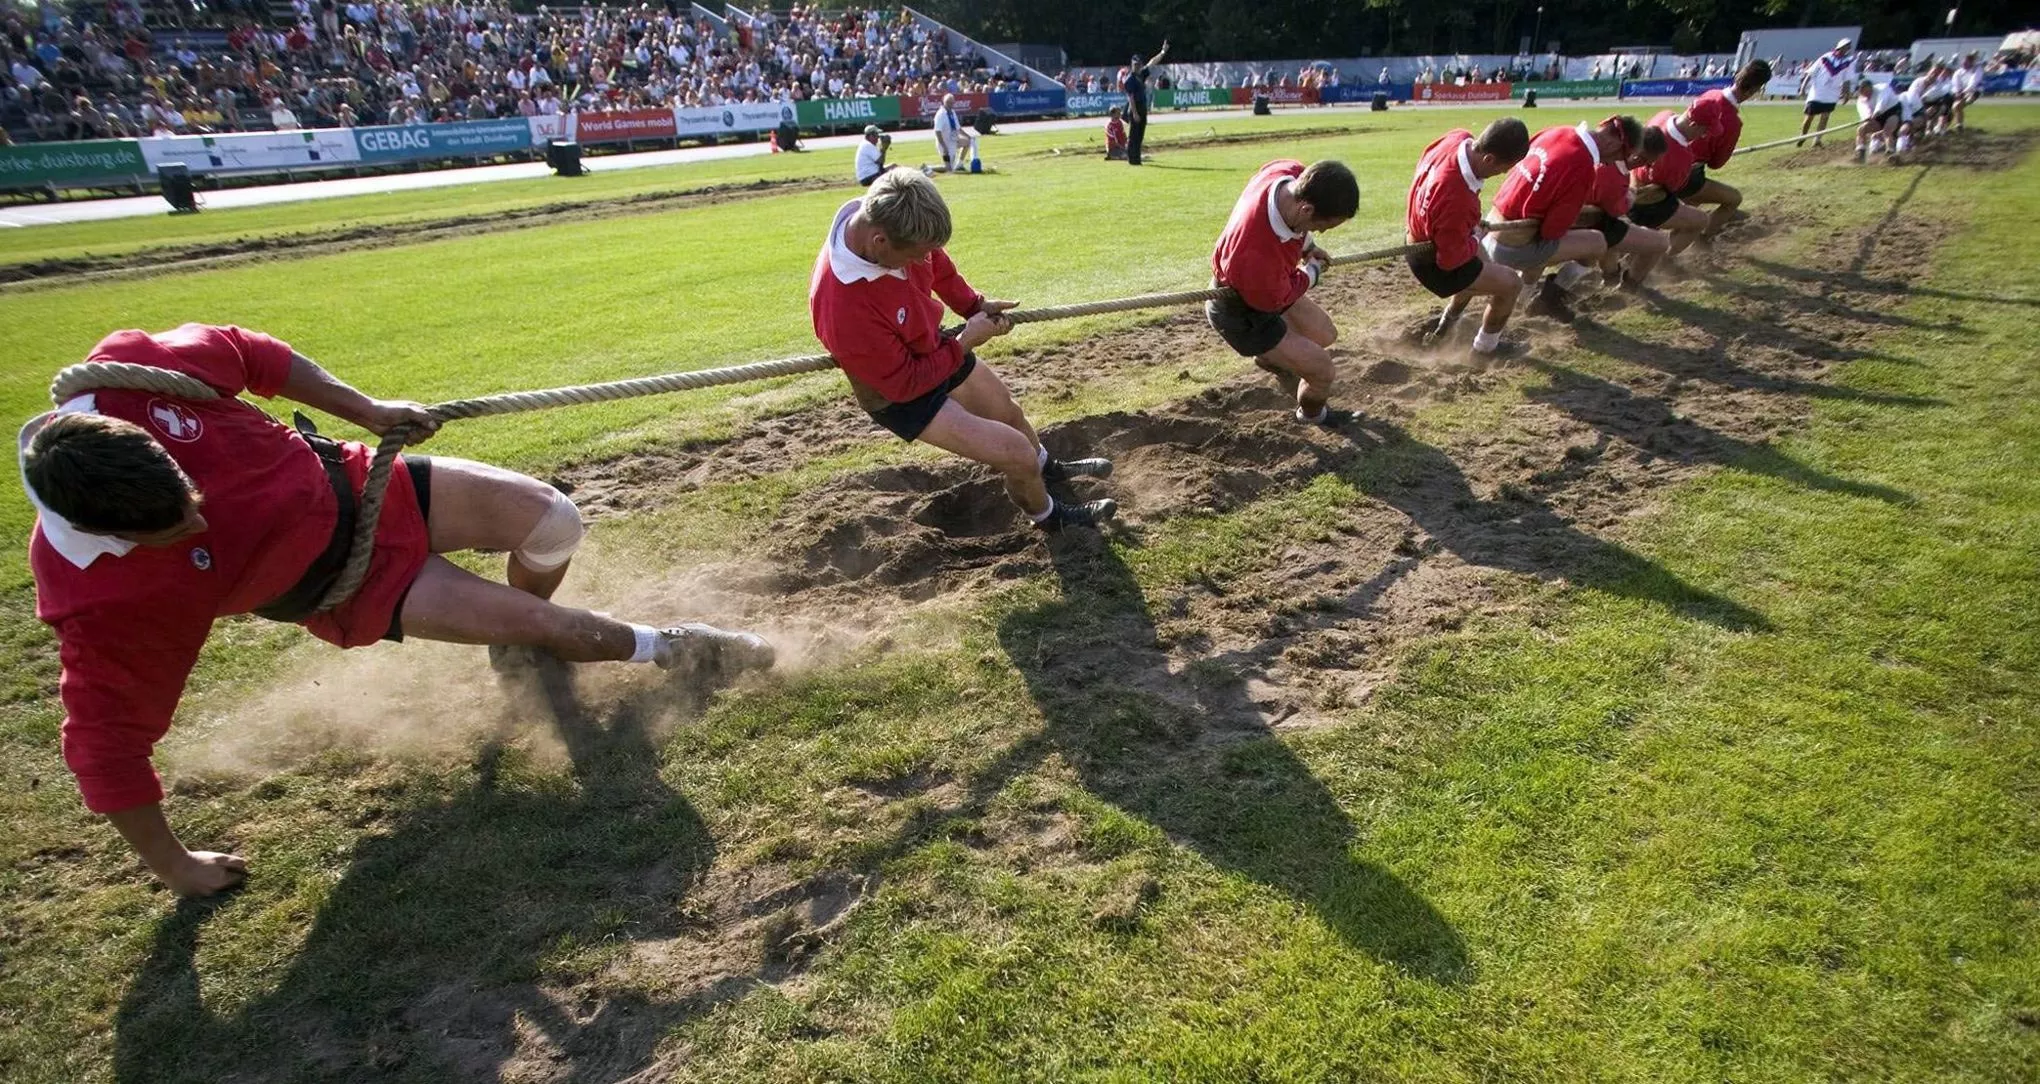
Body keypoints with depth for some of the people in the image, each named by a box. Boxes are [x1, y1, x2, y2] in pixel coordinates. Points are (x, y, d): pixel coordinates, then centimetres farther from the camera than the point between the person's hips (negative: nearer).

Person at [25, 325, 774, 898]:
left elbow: (243, 354, -5)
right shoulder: (98, 597, -30)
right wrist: (169, 863, -11)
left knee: (552, 523, -8)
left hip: (348, 483, 4)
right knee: (539, 622, -10)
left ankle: (518, 644, 26)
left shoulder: (129, 373, -26)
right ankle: (665, 650, 21)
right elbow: (108, 738, -20)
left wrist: (365, 411, -2)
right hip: (336, 583, -3)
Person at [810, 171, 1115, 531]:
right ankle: (1049, 516, 28)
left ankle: (1049, 469, 59)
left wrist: (975, 305, -7)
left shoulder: (885, 218, -23)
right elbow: (905, 383, -28)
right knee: (1017, 452, -6)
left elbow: (936, 264, 2)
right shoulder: (843, 310, -43)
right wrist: (965, 342, -20)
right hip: (902, 394, -7)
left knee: (1007, 411, 27)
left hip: (933, 347, 7)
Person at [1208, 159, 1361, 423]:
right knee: (1324, 372, 0)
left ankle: (1271, 359, 50)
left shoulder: (1294, 172, -25)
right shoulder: (1256, 255, -46)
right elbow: (1272, 300, -23)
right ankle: (1312, 413, 34)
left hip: (1272, 285, 8)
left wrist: (1307, 246, 10)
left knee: (1324, 334, 24)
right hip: (1241, 313, -8)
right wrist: (1313, 272, -7)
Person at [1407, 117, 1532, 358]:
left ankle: (1446, 324, 55)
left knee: (1481, 269, 35)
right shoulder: (1456, 200, -44)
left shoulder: (1460, 138, -21)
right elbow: (1451, 259, -31)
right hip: (1435, 263, -9)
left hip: (1424, 240, 9)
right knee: (1510, 284, 0)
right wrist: (1475, 243, -7)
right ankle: (1486, 347, 24)